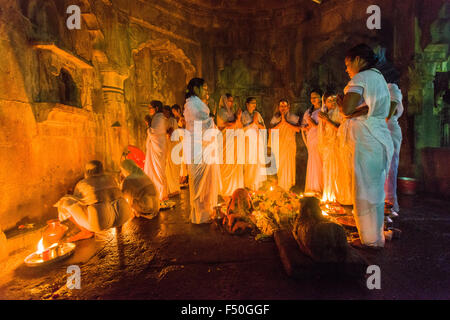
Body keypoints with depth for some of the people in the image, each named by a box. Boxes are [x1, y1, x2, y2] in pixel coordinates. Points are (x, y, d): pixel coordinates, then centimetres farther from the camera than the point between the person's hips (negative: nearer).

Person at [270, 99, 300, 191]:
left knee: (288, 164, -4)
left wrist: (285, 121, -13)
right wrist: (281, 121, -9)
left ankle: (287, 185, 7)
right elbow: (272, 129, -1)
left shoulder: (293, 117, 5)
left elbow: (297, 129, -10)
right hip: (278, 145, 1)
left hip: (289, 144, -1)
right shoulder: (275, 117, 11)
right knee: (278, 164, -1)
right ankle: (278, 186, 8)